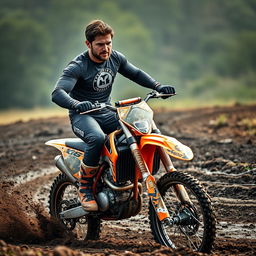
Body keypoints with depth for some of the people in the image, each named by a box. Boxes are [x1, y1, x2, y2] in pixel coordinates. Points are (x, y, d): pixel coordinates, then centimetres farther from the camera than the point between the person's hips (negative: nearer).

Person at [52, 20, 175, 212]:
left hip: (107, 113, 6)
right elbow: (57, 93, -30)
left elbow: (136, 74, 17)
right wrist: (77, 104, -51)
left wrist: (158, 86, 0)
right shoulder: (77, 67, -18)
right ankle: (85, 189, -22)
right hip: (83, 116, -6)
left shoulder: (115, 58, 1)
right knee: (97, 138, -39)